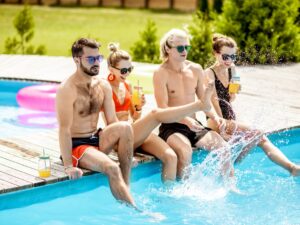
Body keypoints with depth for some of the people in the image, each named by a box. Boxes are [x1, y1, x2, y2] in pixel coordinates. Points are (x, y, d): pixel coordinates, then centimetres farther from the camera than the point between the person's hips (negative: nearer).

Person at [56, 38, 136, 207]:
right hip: (76, 145, -6)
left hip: (96, 139, 6)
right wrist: (68, 166, -26)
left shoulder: (103, 86, 5)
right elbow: (64, 129, -20)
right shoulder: (67, 90, -15)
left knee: (125, 127, -23)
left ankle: (126, 185, -17)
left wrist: (126, 153, -5)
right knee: (112, 168, -31)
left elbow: (113, 122, 6)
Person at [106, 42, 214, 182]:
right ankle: (200, 105, -31)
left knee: (170, 156, -19)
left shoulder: (127, 86, 15)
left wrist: (138, 108, 0)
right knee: (155, 114, -29)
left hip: (137, 134, 7)